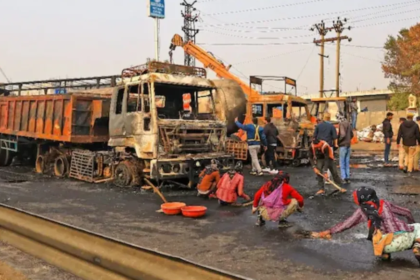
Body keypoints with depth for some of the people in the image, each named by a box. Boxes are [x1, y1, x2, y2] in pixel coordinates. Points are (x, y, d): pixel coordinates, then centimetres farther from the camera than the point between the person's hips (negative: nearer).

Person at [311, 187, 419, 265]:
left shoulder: (362, 210, 13)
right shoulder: (385, 203, 20)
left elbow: (346, 224, 18)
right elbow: (407, 213, 28)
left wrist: (327, 232, 28)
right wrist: (410, 226, 49)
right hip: (406, 238, 0)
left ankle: (385, 253, 10)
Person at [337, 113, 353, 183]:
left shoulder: (341, 124, -15)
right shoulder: (348, 123, 10)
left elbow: (343, 134, -24)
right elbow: (352, 134, 15)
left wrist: (338, 140, -10)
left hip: (343, 145, -8)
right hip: (348, 145, 8)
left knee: (342, 162, -2)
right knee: (347, 162, 12)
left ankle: (344, 178, -3)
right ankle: (347, 177, 16)